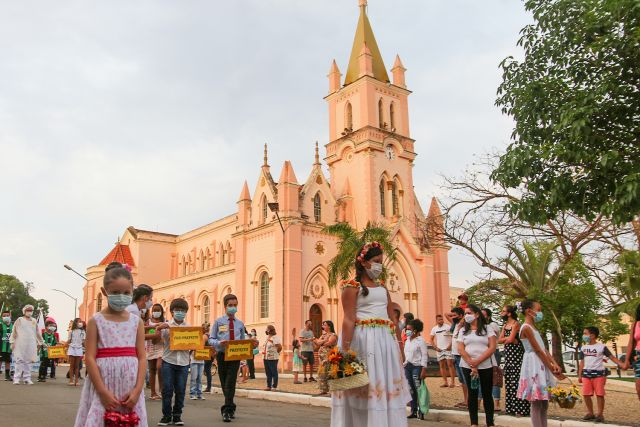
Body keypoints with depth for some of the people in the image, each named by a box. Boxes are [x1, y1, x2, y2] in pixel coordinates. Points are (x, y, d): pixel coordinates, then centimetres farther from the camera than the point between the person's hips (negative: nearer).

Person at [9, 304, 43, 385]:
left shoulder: (34, 321, 13)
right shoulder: (19, 320, 3)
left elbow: (38, 333, 18)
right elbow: (14, 332, 0)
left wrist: (40, 342, 18)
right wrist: (12, 342, -5)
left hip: (31, 345, 3)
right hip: (20, 344, -3)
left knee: (28, 361, 3)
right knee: (19, 360, -7)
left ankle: (27, 378, 7)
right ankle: (16, 378, -3)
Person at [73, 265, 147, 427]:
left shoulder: (136, 322, 7)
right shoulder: (96, 321, 0)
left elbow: (142, 357, 4)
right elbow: (90, 358, -5)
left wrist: (137, 390, -7)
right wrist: (103, 392, -12)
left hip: (130, 390, 2)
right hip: (102, 386, -2)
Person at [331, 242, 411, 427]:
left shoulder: (383, 288, 17)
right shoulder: (352, 286, -3)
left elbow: (392, 318, 17)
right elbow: (349, 319, -13)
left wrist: (399, 344, 11)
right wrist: (345, 349, -21)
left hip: (385, 340, 7)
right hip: (362, 339, -6)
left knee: (387, 384, 8)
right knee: (366, 386, -3)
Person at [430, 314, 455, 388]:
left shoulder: (448, 326, -6)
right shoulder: (434, 329, 6)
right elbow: (431, 339, 11)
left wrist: (450, 345, -14)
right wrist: (435, 347, 0)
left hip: (448, 348, -4)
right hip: (439, 350, 4)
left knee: (450, 364, -6)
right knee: (442, 365, 6)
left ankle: (453, 382, -2)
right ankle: (445, 382, 13)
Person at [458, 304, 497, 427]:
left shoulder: (487, 329, 2)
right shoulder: (463, 330, 8)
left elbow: (492, 348, -7)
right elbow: (460, 349, -1)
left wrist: (478, 362, -15)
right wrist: (472, 365, -12)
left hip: (486, 366, -2)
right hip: (468, 366, 2)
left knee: (487, 394, 4)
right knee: (472, 394, 5)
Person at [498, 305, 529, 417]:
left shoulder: (515, 324, -9)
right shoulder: (505, 325, 15)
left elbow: (510, 339, -19)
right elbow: (499, 340, 7)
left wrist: (505, 339, -1)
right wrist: (508, 338, -8)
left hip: (516, 354, -8)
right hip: (508, 354, 8)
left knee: (516, 380, -10)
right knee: (508, 381, 9)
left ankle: (520, 409, -8)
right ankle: (511, 408, 15)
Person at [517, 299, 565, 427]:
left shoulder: (533, 328, 18)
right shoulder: (526, 328, -13)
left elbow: (544, 349, 11)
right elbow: (538, 351, -15)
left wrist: (554, 364, -3)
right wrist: (552, 369, -13)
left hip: (542, 365, 10)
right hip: (534, 366, -10)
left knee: (544, 403, 11)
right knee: (536, 403, -7)